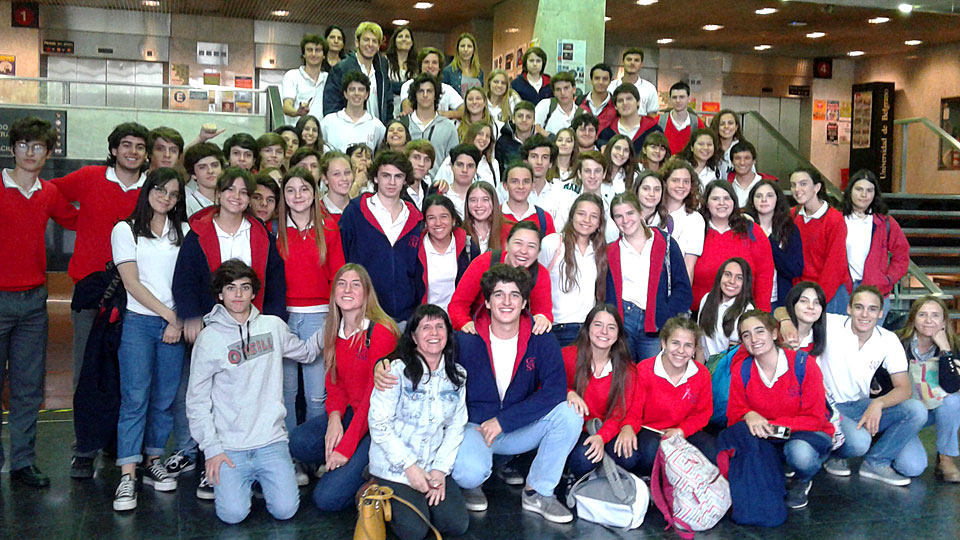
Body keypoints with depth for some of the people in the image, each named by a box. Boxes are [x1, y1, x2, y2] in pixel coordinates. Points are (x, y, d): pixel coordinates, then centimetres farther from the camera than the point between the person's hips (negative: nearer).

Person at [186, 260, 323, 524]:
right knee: (233, 514, -18)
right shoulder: (209, 338, -2)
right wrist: (211, 448, -7)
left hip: (271, 441, 2)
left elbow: (305, 352, 24)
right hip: (230, 447, -2)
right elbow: (197, 399, 0)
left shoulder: (273, 326, 7)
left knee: (285, 509, -13)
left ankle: (261, 478, 17)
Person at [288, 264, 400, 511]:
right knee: (297, 442, -22)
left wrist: (346, 446, -20)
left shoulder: (381, 331, -16)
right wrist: (334, 417, -12)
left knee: (328, 498, -17)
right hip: (350, 412, 7)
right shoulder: (334, 332, 8)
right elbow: (334, 382, 10)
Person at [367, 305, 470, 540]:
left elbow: (456, 427, 5)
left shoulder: (457, 375, 4)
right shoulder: (397, 369, -13)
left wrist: (441, 468, -7)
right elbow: (378, 424, -14)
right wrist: (410, 466, -14)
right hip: (395, 466, -4)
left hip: (434, 466, 5)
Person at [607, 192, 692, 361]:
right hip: (621, 323, 1)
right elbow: (603, 292, 14)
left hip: (655, 326, -1)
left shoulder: (666, 244, 8)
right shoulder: (610, 251, 13)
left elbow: (683, 289, 5)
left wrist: (664, 317, -6)